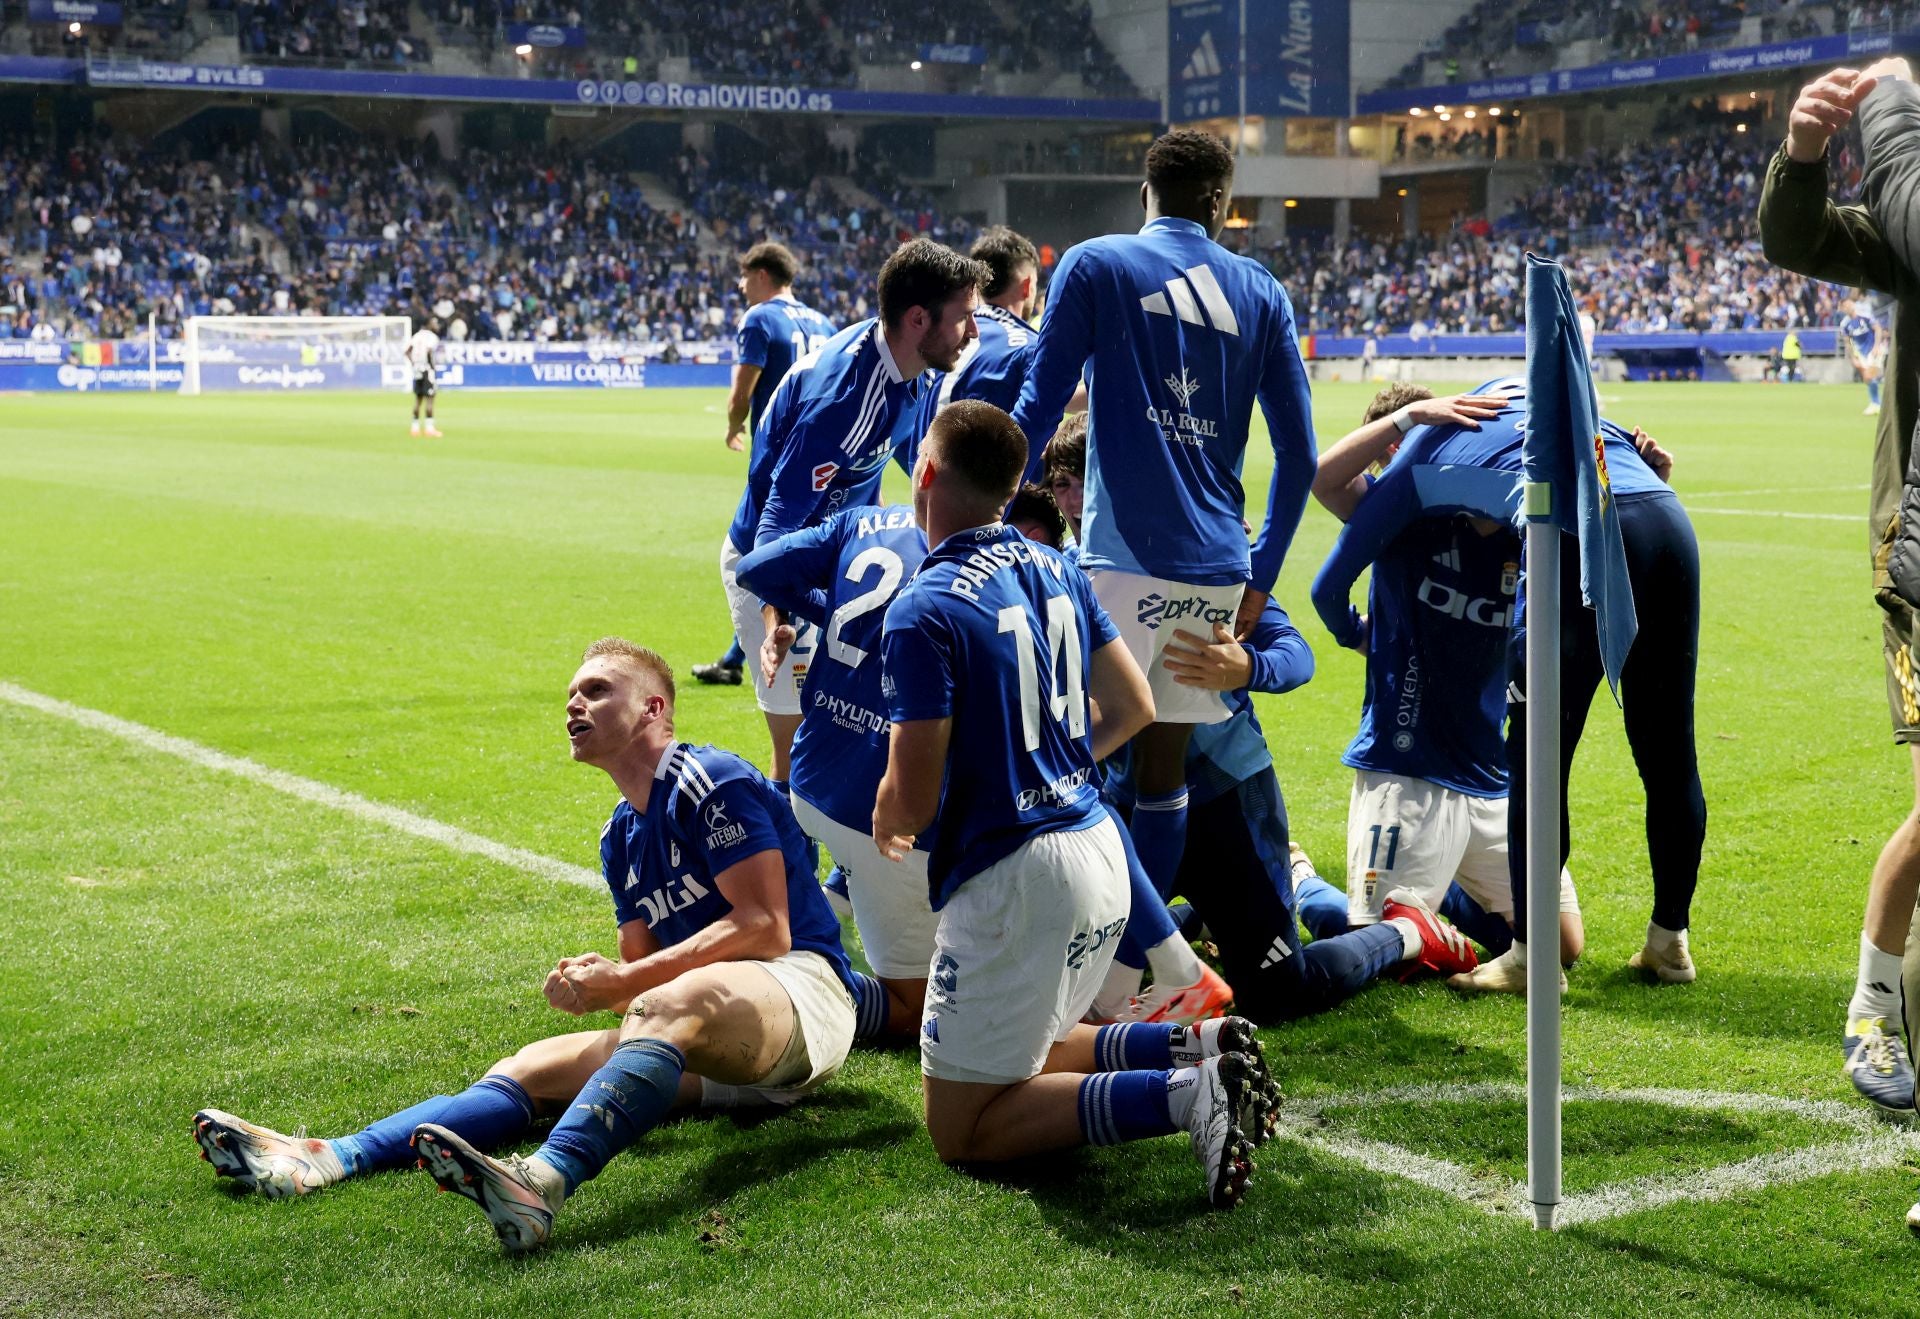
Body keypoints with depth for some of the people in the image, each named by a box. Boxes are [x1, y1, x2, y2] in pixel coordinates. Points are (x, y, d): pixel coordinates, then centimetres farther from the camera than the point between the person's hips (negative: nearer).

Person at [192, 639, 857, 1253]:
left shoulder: (709, 781, -5)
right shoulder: (621, 837, 21)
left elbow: (765, 928, -14)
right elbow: (643, 966, 21)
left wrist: (627, 982, -14)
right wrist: (601, 980, -4)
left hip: (801, 988, -8)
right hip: (723, 1058, 9)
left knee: (673, 1005, -40)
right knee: (530, 1071, -7)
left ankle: (543, 1181, -66)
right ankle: (325, 1161, -24)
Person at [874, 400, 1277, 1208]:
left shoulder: (922, 612, -17)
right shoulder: (1057, 571, 6)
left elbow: (911, 802, -16)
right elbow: (1133, 709, 17)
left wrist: (885, 827, 8)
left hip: (1012, 877, -8)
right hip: (1099, 851, 8)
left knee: (960, 1128, 2)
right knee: (1023, 1052, 27)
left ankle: (1182, 1095, -15)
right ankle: (1196, 1049, 5)